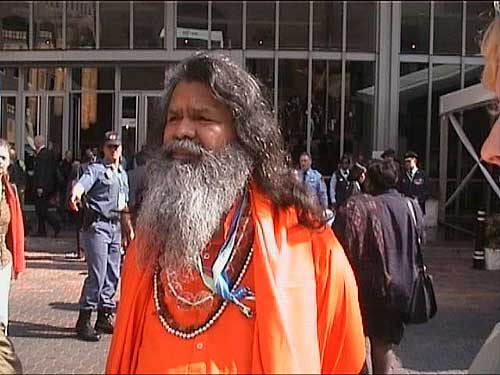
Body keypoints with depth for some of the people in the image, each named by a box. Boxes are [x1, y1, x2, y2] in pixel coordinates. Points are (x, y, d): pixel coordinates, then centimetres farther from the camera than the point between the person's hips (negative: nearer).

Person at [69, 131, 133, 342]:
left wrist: (129, 229, 25)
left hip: (115, 226, 8)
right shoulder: (96, 169, -3)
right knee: (97, 274, -12)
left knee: (113, 275, 9)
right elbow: (83, 183, -24)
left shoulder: (123, 174, 21)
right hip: (97, 225, -8)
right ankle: (84, 320, -5)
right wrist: (75, 194, -46)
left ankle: (105, 317, 19)